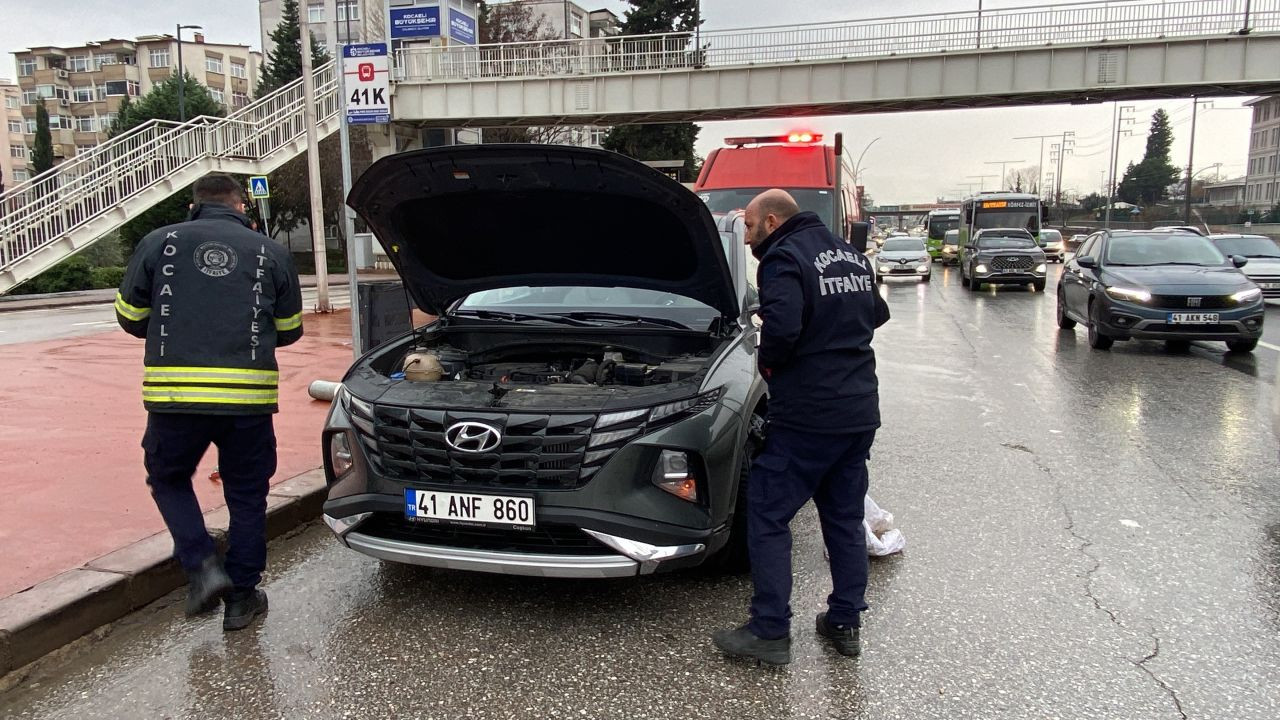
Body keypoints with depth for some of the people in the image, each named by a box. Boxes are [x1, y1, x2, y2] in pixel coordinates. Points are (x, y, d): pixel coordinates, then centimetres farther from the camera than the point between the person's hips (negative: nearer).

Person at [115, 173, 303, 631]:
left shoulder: (159, 243, 7)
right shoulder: (270, 253, 8)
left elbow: (130, 317, 11)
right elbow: (289, 330, 14)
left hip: (173, 393, 0)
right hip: (248, 396, 0)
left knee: (168, 480, 23)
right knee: (246, 495, 15)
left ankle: (202, 567, 9)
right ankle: (241, 597, 21)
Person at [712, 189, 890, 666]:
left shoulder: (785, 257, -11)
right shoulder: (849, 255, 14)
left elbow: (782, 325, -26)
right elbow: (877, 314, 24)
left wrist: (767, 362, -8)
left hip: (808, 416, -8)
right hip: (861, 412, 8)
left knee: (767, 515, 2)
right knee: (846, 518, 17)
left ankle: (770, 632, 5)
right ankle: (846, 622, 25)